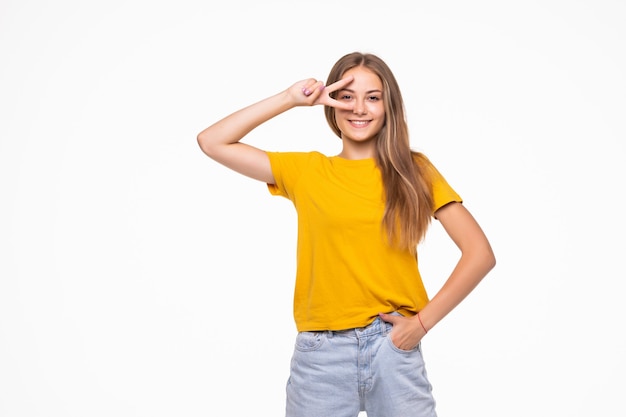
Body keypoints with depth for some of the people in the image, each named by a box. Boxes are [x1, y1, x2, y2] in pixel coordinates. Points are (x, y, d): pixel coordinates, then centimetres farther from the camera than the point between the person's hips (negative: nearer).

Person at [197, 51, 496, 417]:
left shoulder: (414, 170, 2)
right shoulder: (305, 171, 6)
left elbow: (481, 254, 0)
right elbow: (212, 142, 3)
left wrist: (423, 321, -6)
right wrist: (291, 99, -2)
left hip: (393, 347, 0)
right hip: (320, 353, 1)